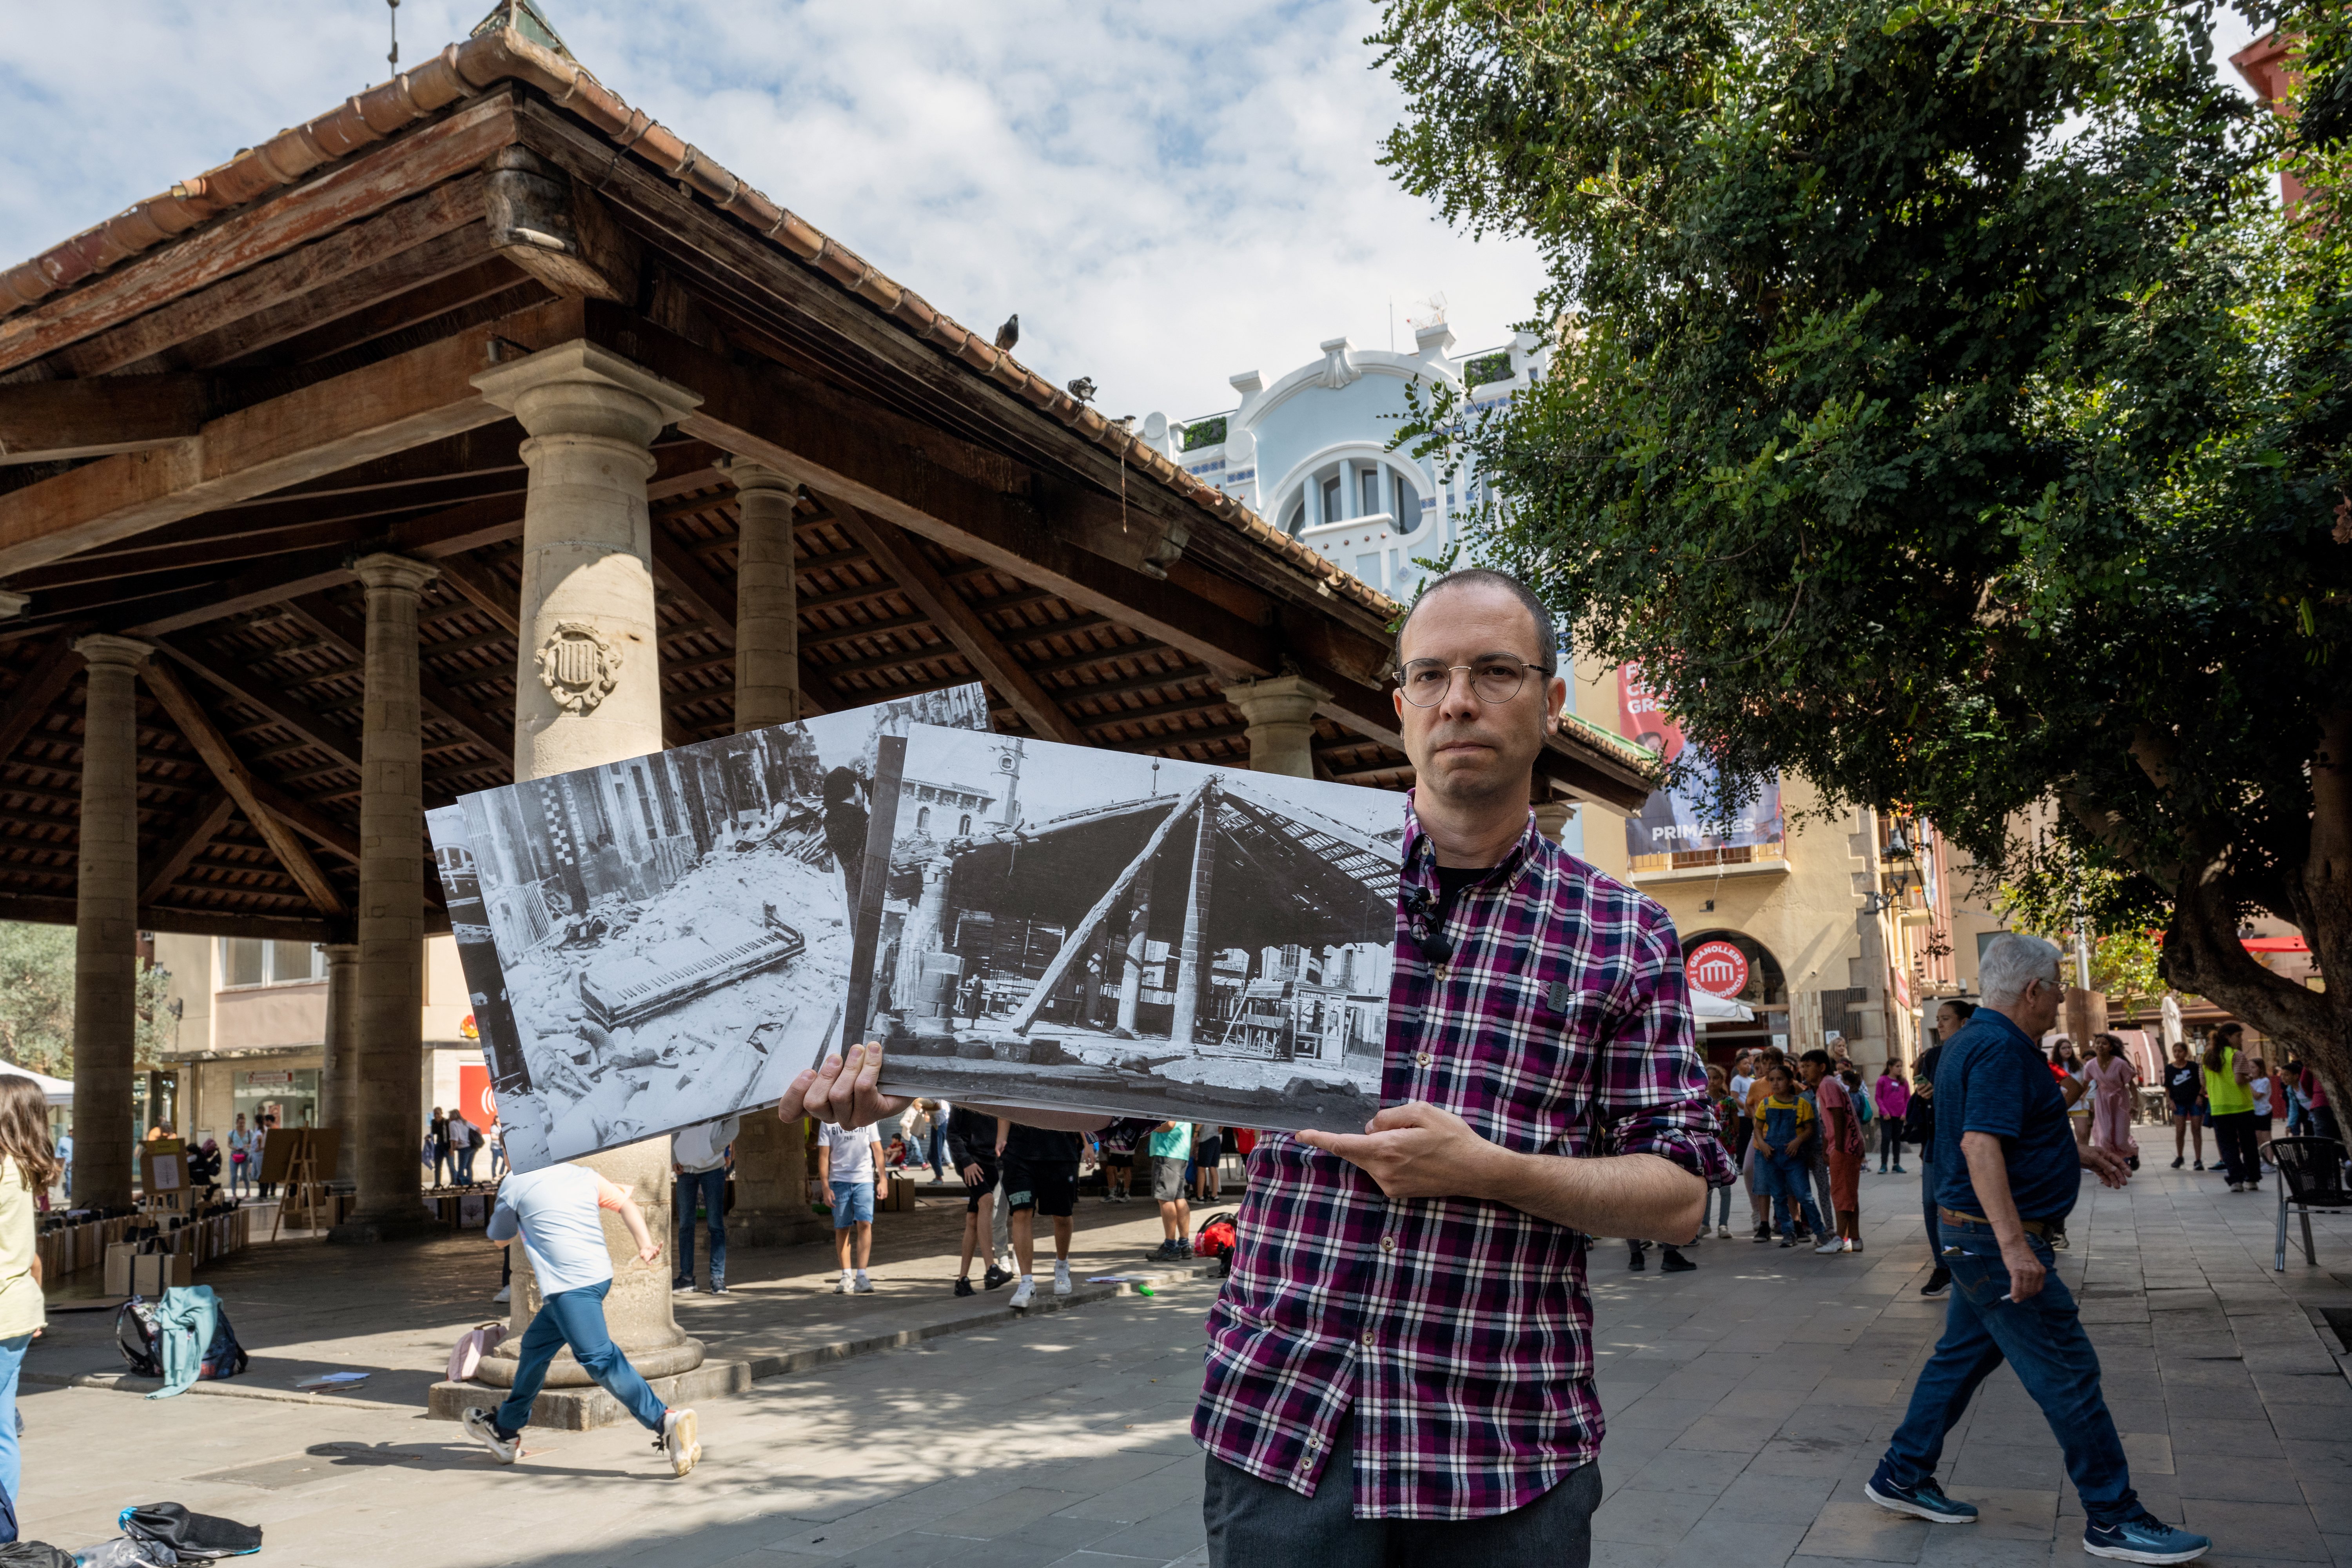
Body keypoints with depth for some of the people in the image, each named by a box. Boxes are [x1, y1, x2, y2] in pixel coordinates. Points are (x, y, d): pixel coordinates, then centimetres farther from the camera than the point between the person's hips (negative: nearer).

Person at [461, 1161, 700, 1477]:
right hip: (599, 1275, 8)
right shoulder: (582, 1174, 16)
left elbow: (500, 1239, 20)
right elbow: (625, 1204, 6)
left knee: (598, 1357, -16)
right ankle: (505, 1431, 40)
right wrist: (645, 1244, 0)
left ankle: (666, 1422, -29)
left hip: (571, 1283, -8)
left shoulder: (513, 1184, 5)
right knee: (535, 1346, 24)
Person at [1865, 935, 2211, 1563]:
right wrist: (2014, 1244, -34)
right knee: (2069, 1373, -1)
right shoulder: (2002, 1050, -20)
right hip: (1995, 1236, -11)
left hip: (1977, 1237, 11)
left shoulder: (1975, 1041, 14)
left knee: (1963, 1354, 17)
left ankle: (1902, 1477, 24)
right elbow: (1980, 1145, -30)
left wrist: (2077, 1154, 32)